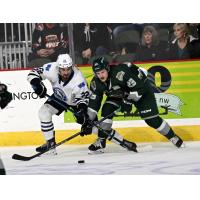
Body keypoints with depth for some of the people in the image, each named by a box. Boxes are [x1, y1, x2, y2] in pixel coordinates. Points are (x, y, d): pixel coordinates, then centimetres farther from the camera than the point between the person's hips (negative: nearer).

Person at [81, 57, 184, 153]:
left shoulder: (121, 73, -40)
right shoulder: (96, 83, -19)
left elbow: (139, 88, -33)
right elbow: (93, 102, -10)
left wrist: (128, 102, -31)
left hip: (141, 88, -6)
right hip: (119, 93, 6)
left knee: (151, 118, -14)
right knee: (106, 110, -15)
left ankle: (172, 136, 2)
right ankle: (101, 141, -3)